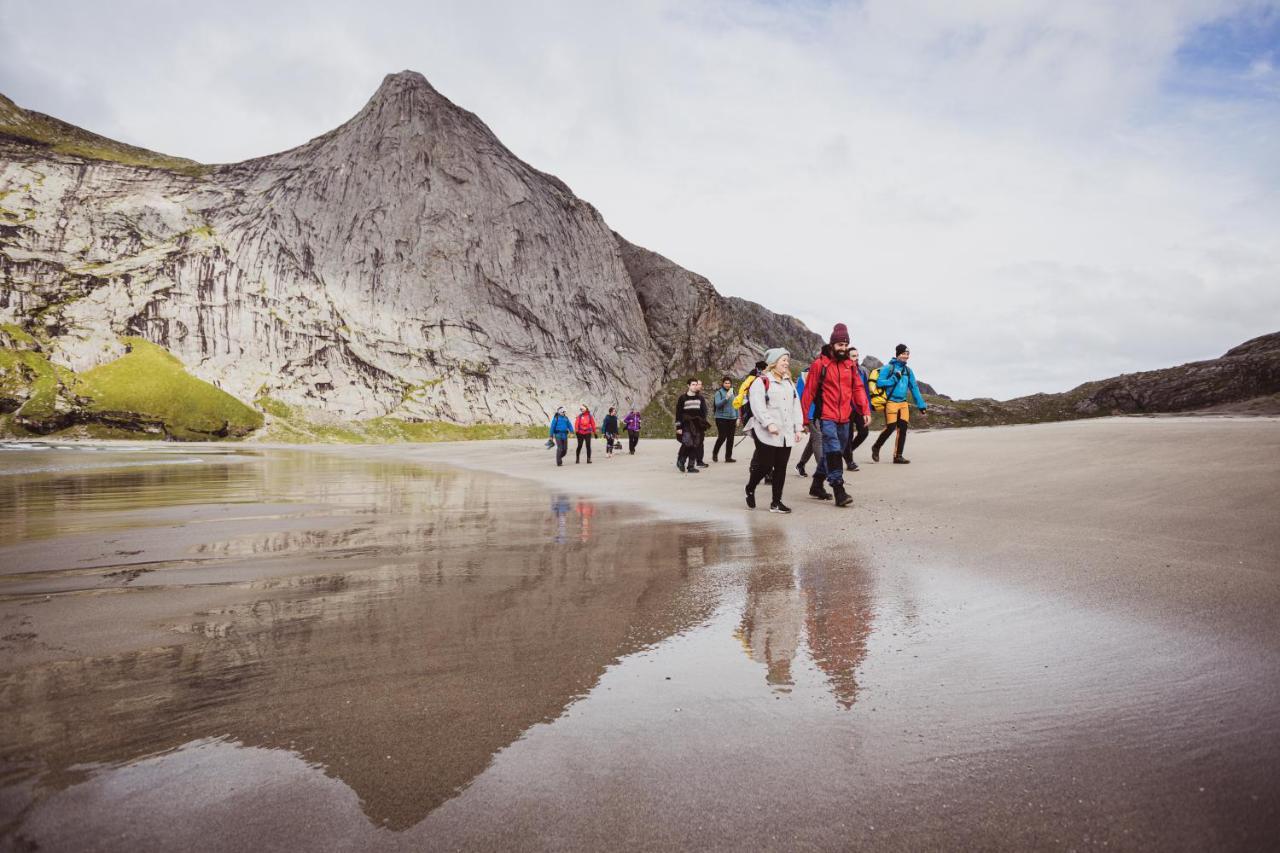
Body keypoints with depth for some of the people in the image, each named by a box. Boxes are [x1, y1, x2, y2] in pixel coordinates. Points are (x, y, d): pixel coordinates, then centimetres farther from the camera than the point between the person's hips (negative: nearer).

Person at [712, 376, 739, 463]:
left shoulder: (733, 392, 12)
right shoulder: (719, 392, -4)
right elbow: (717, 404, -14)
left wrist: (737, 417, 13)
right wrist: (726, 398, -26)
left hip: (732, 418, 5)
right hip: (722, 418, -5)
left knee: (731, 438, 4)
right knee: (722, 437, -7)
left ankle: (728, 457, 12)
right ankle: (715, 453, 15)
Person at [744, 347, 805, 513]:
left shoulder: (789, 383, 19)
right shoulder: (761, 382, -5)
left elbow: (796, 406, 16)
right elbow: (758, 406, -15)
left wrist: (798, 428, 9)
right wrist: (769, 423, -24)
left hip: (786, 434, 7)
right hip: (766, 434, -7)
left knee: (781, 468, 5)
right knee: (765, 465, -6)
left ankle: (776, 502, 13)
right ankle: (750, 489, 21)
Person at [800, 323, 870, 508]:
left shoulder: (850, 365, 11)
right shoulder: (819, 364, -6)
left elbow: (858, 388, 11)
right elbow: (809, 392, -5)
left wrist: (865, 410, -2)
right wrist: (805, 418, -5)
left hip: (844, 418, 6)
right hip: (826, 418, -6)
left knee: (831, 453, 14)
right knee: (833, 452, -14)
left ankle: (817, 486, 28)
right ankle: (839, 491, -14)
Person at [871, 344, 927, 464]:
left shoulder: (908, 371, 13)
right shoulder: (888, 368, -5)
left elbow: (914, 388, 14)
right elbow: (879, 382, -12)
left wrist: (921, 404, 10)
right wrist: (894, 379, -17)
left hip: (903, 403, 6)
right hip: (891, 402, -6)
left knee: (903, 428, 1)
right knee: (890, 427, -10)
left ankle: (898, 456, 8)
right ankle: (876, 447, 14)